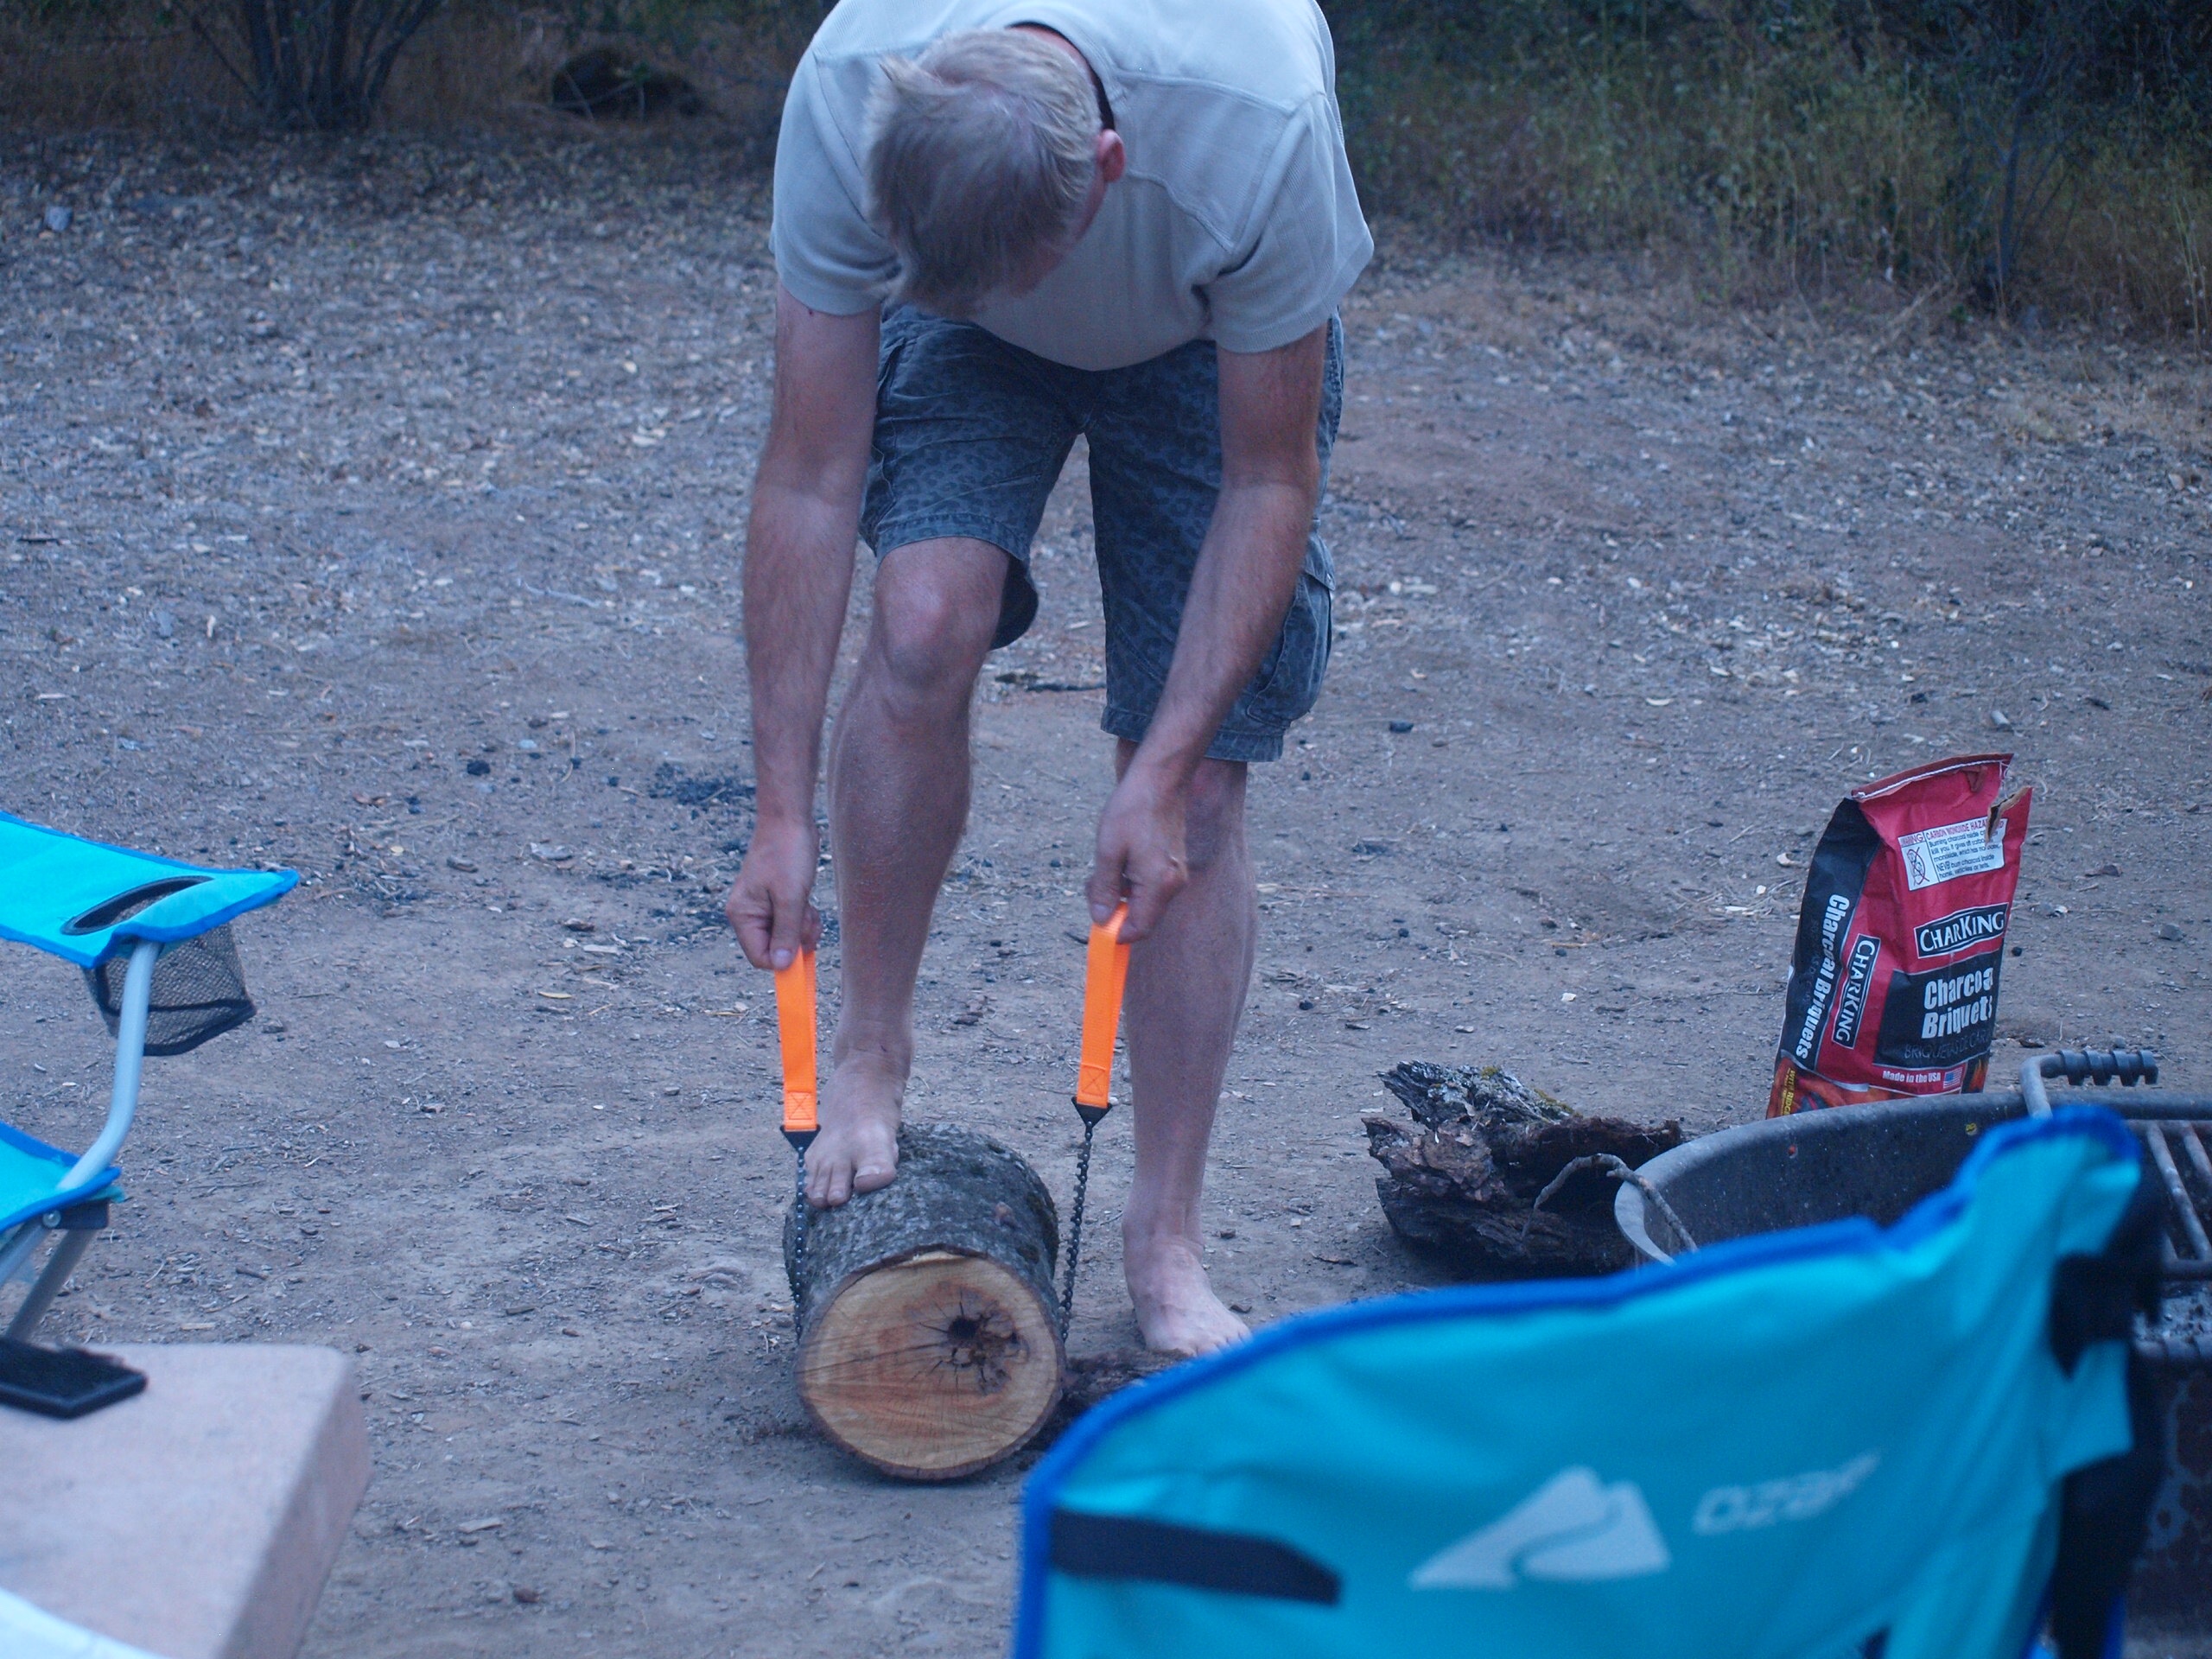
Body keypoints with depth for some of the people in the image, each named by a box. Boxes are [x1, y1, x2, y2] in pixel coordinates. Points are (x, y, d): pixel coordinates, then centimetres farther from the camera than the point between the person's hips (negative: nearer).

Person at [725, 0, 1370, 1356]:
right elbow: (811, 480, -26)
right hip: (969, 356, 1)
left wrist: (1165, 772, -29)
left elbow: (1269, 484, -27)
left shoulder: (1261, 124, -41)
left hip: (1214, 338, -1)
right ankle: (871, 1048, -4)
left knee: (1201, 786, -9)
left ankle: (1168, 1238, 5)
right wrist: (784, 812, -24)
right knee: (930, 614, -27)